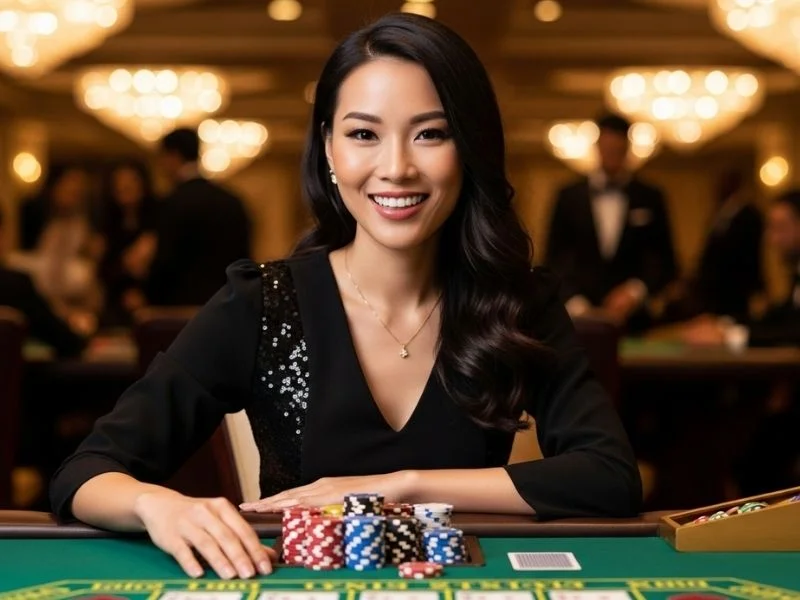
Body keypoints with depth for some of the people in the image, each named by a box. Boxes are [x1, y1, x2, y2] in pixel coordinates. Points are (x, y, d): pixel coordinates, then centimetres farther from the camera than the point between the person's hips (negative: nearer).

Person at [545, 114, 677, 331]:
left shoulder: (650, 198, 7)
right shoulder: (569, 196, 6)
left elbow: (665, 262, 7)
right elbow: (555, 259, 5)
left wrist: (636, 291, -10)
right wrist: (575, 303, -9)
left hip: (631, 319, 0)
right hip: (579, 319, 0)